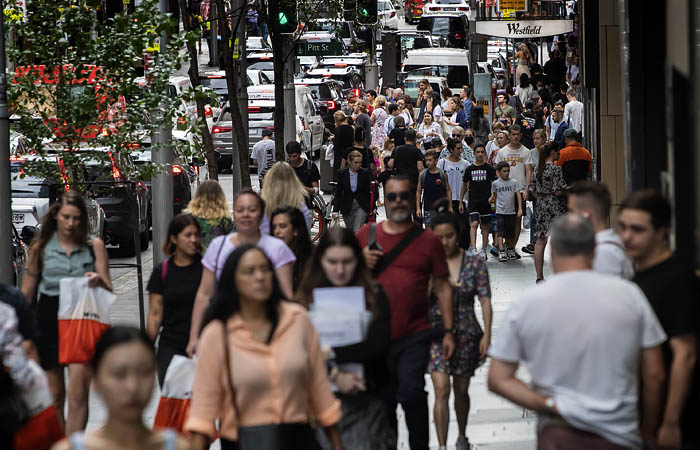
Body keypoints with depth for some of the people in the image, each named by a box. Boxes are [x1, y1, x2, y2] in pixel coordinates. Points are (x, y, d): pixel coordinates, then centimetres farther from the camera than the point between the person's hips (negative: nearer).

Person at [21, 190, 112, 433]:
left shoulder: (94, 246, 5)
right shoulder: (41, 247, 6)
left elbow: (108, 290, 5)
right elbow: (26, 293, 11)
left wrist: (98, 281, -17)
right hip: (48, 320, 1)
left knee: (78, 395, -12)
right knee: (54, 395, 9)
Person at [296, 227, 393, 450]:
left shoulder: (374, 296, 3)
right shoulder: (306, 298, 3)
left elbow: (379, 344, -9)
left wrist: (331, 354, -11)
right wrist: (335, 375, -16)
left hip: (365, 400, 0)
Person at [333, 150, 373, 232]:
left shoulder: (365, 173, -5)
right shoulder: (342, 173, -4)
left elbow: (369, 191, 0)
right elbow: (338, 193, -2)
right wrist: (335, 210, -9)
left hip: (361, 207, -2)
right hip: (347, 208, 2)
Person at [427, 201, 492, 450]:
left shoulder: (474, 262, -2)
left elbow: (485, 301, -1)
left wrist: (487, 335, -7)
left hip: (466, 334, 1)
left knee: (461, 390, 14)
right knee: (441, 390, -12)